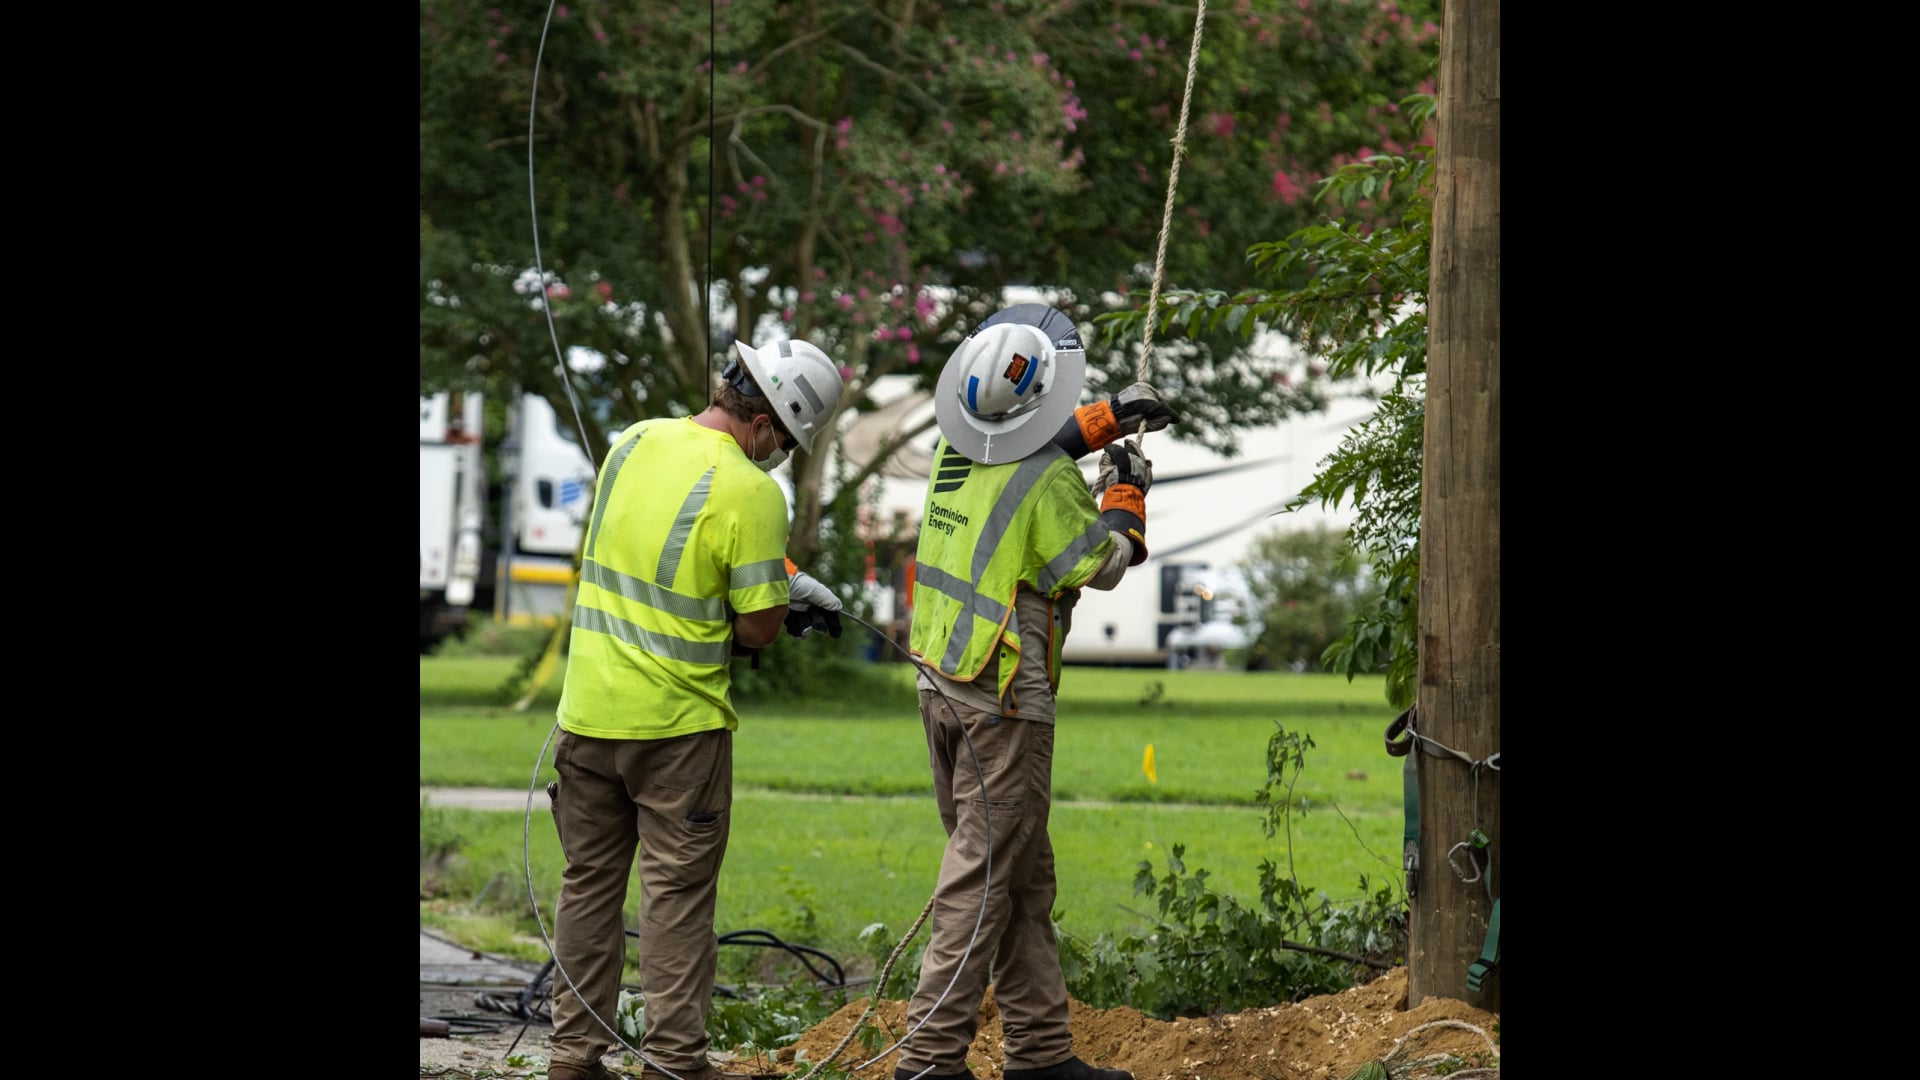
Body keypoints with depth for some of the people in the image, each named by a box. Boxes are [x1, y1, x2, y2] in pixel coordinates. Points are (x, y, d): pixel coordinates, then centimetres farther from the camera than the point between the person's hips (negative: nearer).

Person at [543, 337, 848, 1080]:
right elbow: (759, 627, -15)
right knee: (677, 895, 4)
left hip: (588, 708, 6)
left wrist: (787, 585, 18)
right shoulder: (749, 491, -17)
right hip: (678, 723, -6)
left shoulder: (634, 441, 4)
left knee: (589, 883, 14)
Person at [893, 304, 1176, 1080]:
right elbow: (1104, 565, -6)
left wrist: (1110, 417, 28)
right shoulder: (1046, 483, -19)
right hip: (1003, 704, -8)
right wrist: (1126, 492, 10)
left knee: (1025, 878, 16)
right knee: (983, 877, -6)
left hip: (941, 687, 8)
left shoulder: (955, 452, 4)